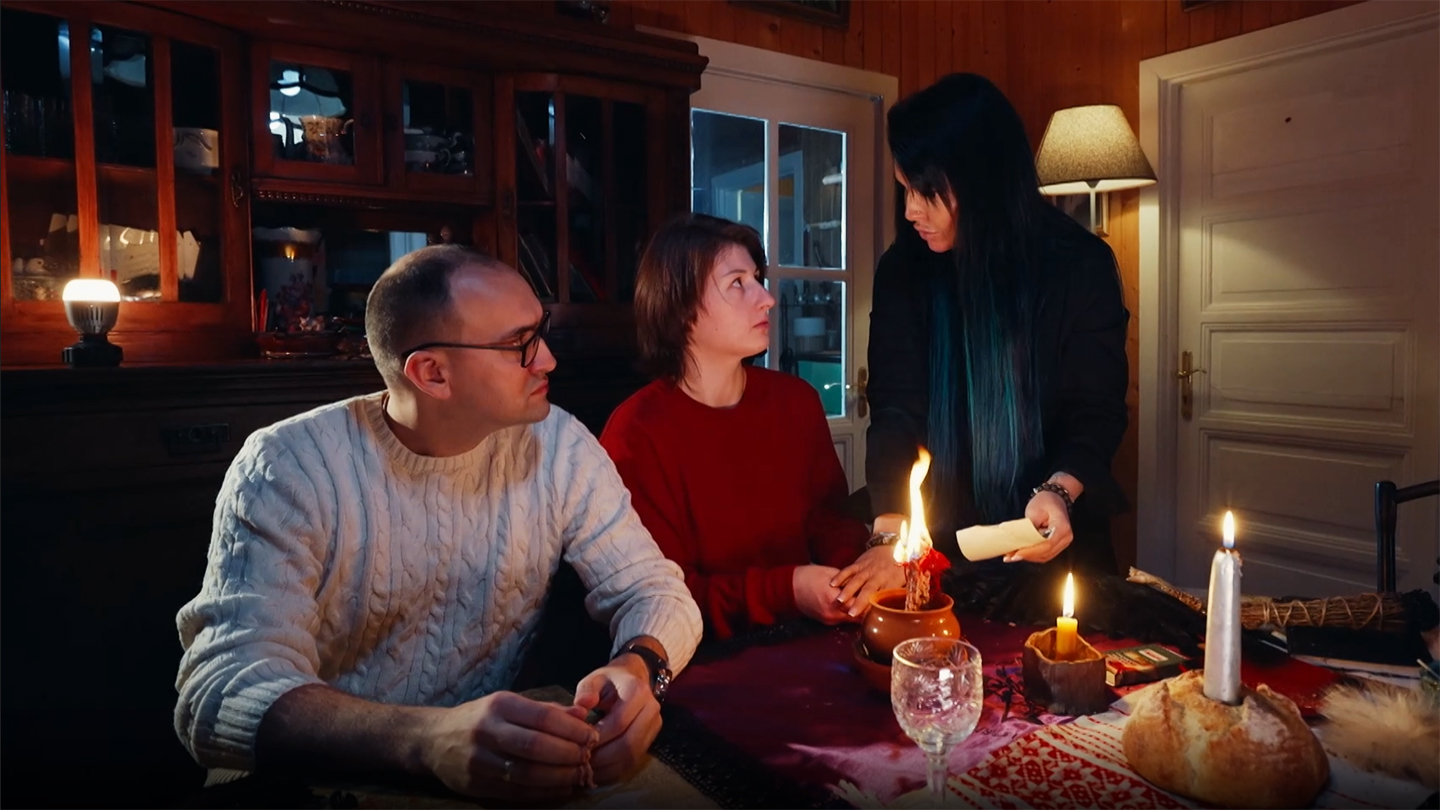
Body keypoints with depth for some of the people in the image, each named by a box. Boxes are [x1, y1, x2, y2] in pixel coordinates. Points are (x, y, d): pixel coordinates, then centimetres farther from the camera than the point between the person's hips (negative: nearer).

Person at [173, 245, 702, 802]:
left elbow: (656, 590, -6)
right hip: (330, 784, -3)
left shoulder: (557, 447, -6)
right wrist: (428, 741, -41)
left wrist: (637, 671, -28)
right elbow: (221, 697, -23)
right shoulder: (287, 470, -15)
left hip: (496, 784, 4)